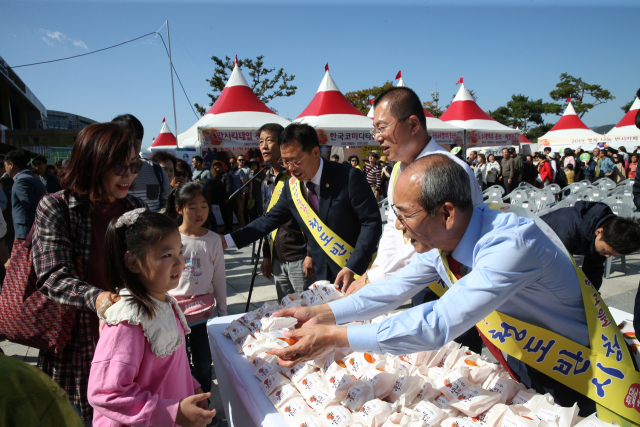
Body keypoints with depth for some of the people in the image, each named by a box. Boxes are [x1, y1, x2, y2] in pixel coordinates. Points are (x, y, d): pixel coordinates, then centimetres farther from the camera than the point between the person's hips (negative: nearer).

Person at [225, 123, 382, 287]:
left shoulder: (349, 178, -16)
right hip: (323, 275, 5)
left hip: (357, 273, -4)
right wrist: (227, 240, 3)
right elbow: (270, 220, 10)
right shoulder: (291, 186, 1)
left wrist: (352, 268, -22)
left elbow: (372, 223, -16)